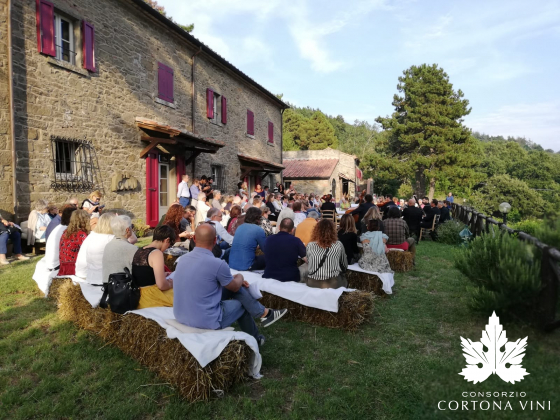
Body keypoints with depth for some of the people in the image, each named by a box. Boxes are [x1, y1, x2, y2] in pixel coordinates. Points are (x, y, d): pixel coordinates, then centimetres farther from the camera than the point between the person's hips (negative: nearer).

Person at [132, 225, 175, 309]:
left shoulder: (138, 251, 9)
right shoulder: (157, 253, -17)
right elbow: (161, 285, -22)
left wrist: (162, 275, 25)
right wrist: (171, 283, -1)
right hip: (150, 298, -9)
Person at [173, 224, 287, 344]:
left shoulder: (182, 259, 1)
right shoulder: (217, 264, -21)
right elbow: (235, 287, -1)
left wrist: (233, 279, 21)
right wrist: (239, 277, 20)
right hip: (207, 321, -7)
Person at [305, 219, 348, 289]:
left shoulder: (310, 245, -5)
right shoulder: (338, 245, -8)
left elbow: (308, 265, 6)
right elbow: (345, 266, 4)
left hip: (312, 283, 3)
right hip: (333, 284, -2)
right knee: (344, 278, 30)